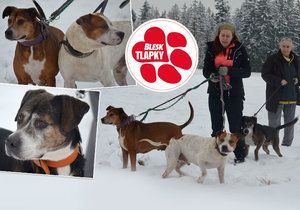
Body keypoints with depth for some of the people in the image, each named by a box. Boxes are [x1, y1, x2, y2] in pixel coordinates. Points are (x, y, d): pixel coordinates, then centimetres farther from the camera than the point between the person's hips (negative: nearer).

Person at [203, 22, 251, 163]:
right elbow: (205, 70, 4)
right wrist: (211, 75, -20)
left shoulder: (239, 49, -3)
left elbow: (247, 72, -8)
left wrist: (228, 70, -22)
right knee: (216, 126, 11)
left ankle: (240, 154, 12)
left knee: (235, 126, 1)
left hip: (234, 94, -3)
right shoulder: (212, 48, 4)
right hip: (215, 93, 3)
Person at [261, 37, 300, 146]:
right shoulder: (273, 59, -8)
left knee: (290, 122, 14)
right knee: (274, 124, -2)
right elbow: (265, 74, -10)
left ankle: (287, 143, 27)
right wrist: (279, 81, -20)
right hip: (276, 96, -5)